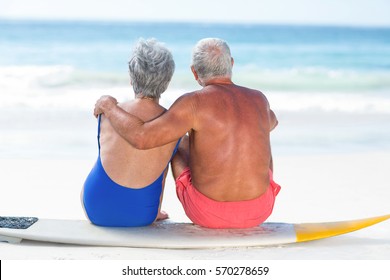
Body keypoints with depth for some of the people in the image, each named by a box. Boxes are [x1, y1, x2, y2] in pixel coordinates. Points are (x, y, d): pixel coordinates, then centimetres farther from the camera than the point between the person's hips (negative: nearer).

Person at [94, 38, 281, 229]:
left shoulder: (194, 102, -15)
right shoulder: (259, 99, 1)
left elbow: (141, 138, -24)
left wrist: (109, 106, -5)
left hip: (208, 212, -2)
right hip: (259, 211, 2)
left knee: (179, 143, 28)